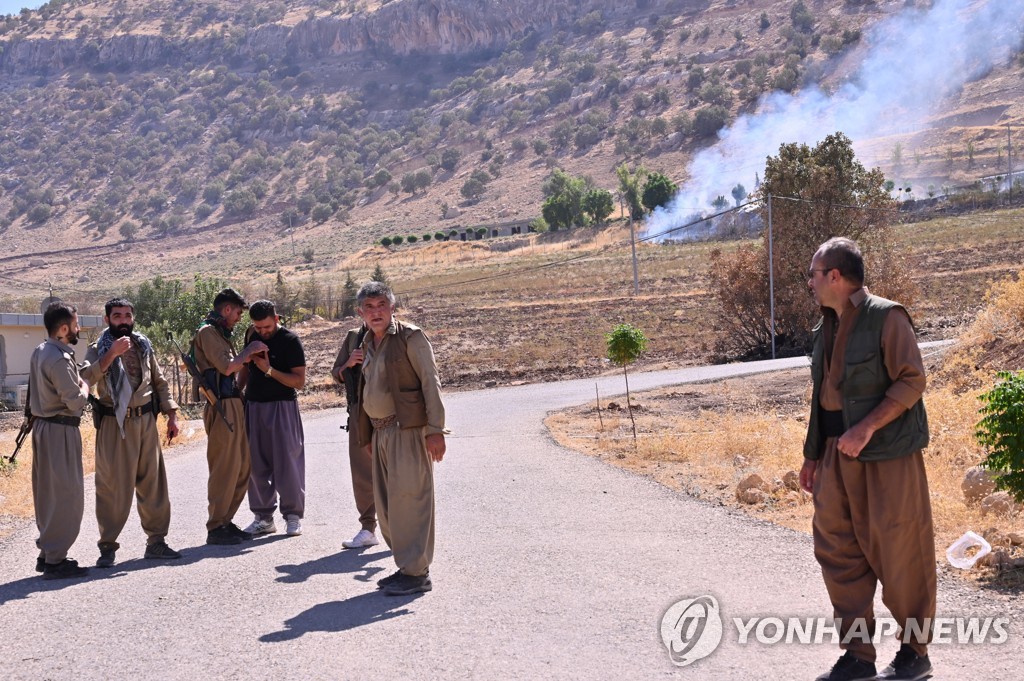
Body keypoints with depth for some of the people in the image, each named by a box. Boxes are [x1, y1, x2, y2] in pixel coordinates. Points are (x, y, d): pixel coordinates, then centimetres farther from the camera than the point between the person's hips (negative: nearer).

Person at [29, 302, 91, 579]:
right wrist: (84, 387, -1)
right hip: (60, 431, -10)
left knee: (49, 492, 15)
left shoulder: (40, 352, 10)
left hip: (44, 426, 10)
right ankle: (55, 560, -2)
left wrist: (77, 382, 5)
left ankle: (47, 553, 22)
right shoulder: (59, 360, -20)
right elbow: (76, 402, -20)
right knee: (66, 494, -5)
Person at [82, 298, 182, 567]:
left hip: (146, 422, 4)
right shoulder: (99, 349, -2)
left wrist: (171, 415, 10)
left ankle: (156, 541, 17)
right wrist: (112, 354, -28)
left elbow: (159, 382, 17)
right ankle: (107, 546, 6)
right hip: (114, 424, -4)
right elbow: (86, 378, -21)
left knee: (153, 483, 7)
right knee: (112, 486, -3)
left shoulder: (144, 346, 12)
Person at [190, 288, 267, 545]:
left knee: (241, 468, 12)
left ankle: (226, 521, 20)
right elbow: (226, 367, -16)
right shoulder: (207, 332, -8)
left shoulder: (220, 333, 22)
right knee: (224, 469, -8)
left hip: (233, 405, 10)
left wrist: (248, 358, 12)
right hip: (221, 407, -10)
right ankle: (215, 527, -2)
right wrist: (248, 351, -5)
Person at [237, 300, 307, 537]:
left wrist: (269, 370, -19)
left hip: (282, 406, -5)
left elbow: (299, 381, -11)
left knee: (287, 462, -4)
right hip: (254, 406, 5)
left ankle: (293, 515, 5)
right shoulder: (252, 337, 9)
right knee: (257, 464, 6)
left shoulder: (289, 340, -7)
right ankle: (264, 517, 13)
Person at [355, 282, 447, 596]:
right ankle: (406, 566, 19)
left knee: (408, 498, -10)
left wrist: (435, 429, -17)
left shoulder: (410, 338, -6)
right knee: (386, 503, 10)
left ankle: (417, 572, -5)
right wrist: (367, 436, 19)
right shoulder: (368, 344, 17)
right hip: (381, 432, 8)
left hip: (408, 430, -8)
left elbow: (430, 383, -11)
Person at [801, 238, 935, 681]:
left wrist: (867, 427, -23)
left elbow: (911, 381, -14)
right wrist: (812, 454, 17)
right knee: (837, 550, 6)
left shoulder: (886, 317, -9)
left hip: (887, 453, -8)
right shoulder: (826, 328, 15)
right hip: (838, 455, 8)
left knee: (900, 553, 0)